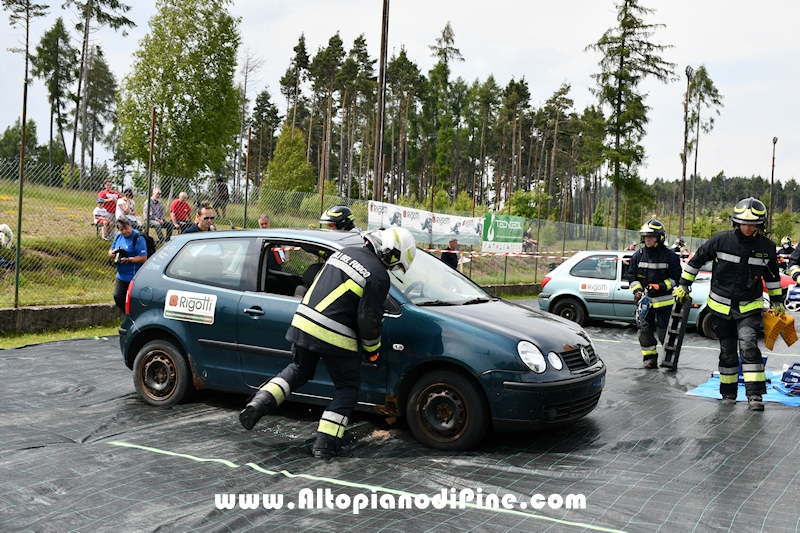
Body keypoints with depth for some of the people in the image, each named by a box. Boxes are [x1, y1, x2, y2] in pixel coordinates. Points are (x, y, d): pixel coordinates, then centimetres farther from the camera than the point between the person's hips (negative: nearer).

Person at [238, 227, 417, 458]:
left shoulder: (344, 252, 12)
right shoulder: (379, 275, -10)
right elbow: (368, 318, -11)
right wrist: (372, 348, 5)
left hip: (303, 323, 7)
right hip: (333, 337, -7)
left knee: (299, 370, 28)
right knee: (348, 386, 10)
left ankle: (258, 404, 14)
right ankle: (326, 442, 6)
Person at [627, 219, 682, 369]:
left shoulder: (669, 256, -4)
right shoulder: (638, 255, 7)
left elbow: (675, 277, -3)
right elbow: (632, 276, 10)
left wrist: (660, 287, -16)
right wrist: (637, 291, -6)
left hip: (664, 300, -4)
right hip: (644, 300, 4)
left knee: (664, 331, -3)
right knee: (645, 330, 6)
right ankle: (649, 357, 17)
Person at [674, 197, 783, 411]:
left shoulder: (767, 247, -3)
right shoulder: (721, 240, -10)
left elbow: (772, 275, 14)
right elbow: (697, 259, 3)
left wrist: (777, 301, 17)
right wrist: (683, 285, 5)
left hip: (749, 307, 0)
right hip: (722, 306, 0)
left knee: (747, 343, -21)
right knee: (727, 351, 10)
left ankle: (755, 394, -19)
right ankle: (728, 393, 25)